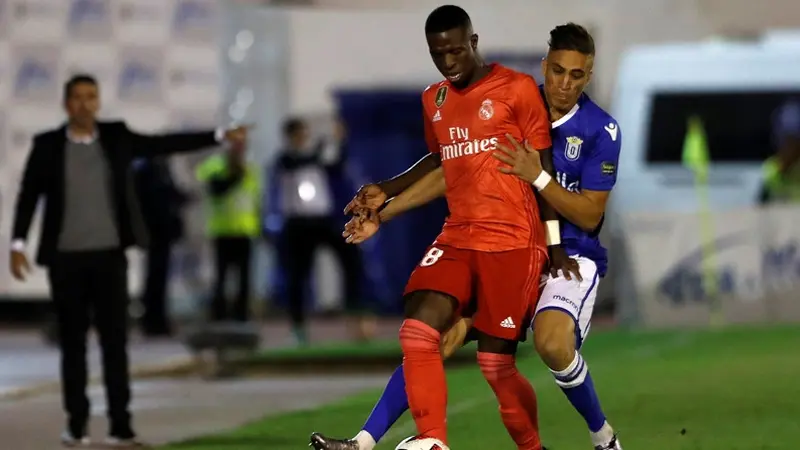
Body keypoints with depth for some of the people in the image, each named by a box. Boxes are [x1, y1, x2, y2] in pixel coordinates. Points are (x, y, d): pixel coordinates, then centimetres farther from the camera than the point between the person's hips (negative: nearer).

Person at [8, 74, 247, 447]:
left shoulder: (117, 137, 3)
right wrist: (17, 245, -12)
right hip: (66, 258, -1)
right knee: (72, 343, 4)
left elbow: (166, 144, 3)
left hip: (109, 255, 1)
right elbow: (28, 197, -2)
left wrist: (220, 136, -3)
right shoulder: (47, 145, -1)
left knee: (115, 341, -2)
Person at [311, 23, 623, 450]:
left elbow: (589, 215, -11)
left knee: (552, 342, -32)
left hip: (569, 254, -4)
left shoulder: (601, 130, -9)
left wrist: (537, 176, -24)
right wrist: (382, 214, 5)